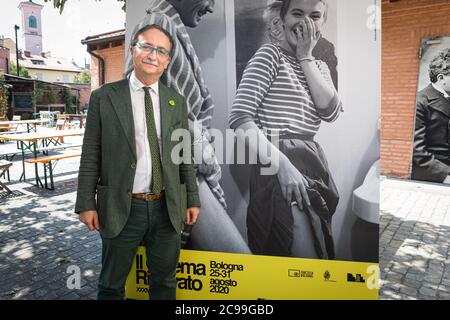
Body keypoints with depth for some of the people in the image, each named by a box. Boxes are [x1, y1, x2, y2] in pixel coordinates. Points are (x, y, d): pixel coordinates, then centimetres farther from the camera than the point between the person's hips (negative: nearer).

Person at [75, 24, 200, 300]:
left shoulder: (177, 101, 6)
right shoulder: (104, 97, -2)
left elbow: (185, 155, 7)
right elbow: (90, 156, -2)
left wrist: (193, 200, 5)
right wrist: (86, 204, -5)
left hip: (168, 208, 3)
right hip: (122, 209, -2)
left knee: (165, 281, 19)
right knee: (112, 285, 17)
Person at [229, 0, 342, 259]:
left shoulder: (320, 66, 19)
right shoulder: (270, 55, -3)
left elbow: (331, 112, -2)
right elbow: (239, 118, -15)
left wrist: (305, 57, -2)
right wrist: (282, 164, -25)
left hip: (313, 163, 8)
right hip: (278, 165, -7)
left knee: (322, 249, 16)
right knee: (304, 253, -8)